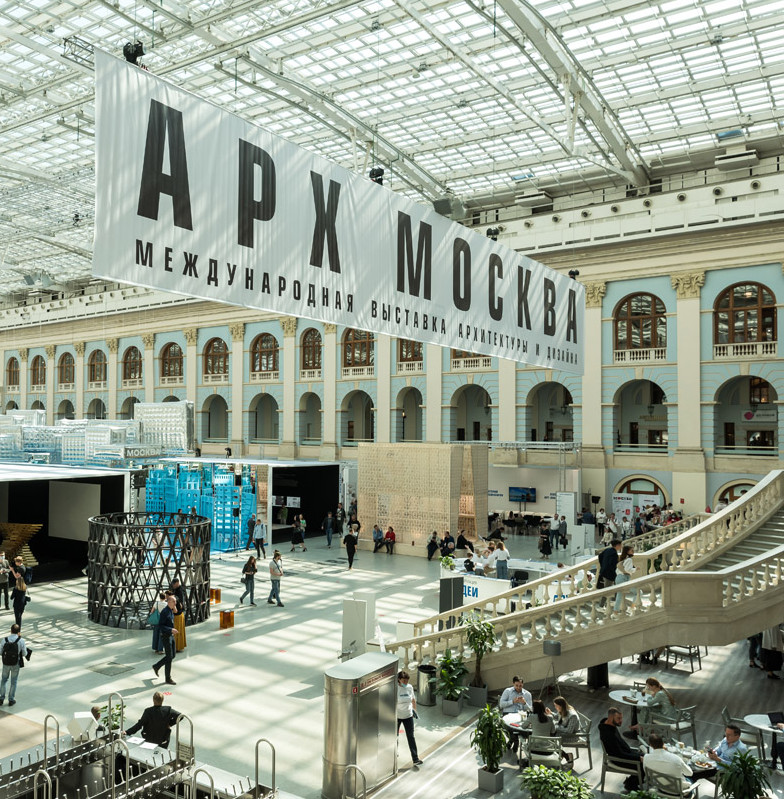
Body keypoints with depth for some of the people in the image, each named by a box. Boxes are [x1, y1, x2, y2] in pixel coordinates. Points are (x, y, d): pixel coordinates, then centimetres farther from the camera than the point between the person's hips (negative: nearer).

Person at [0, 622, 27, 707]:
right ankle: (11, 700, 21)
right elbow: (24, 654, -7)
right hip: (15, 664, -2)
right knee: (13, 682, 14)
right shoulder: (21, 640, -16)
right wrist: (24, 647, 15)